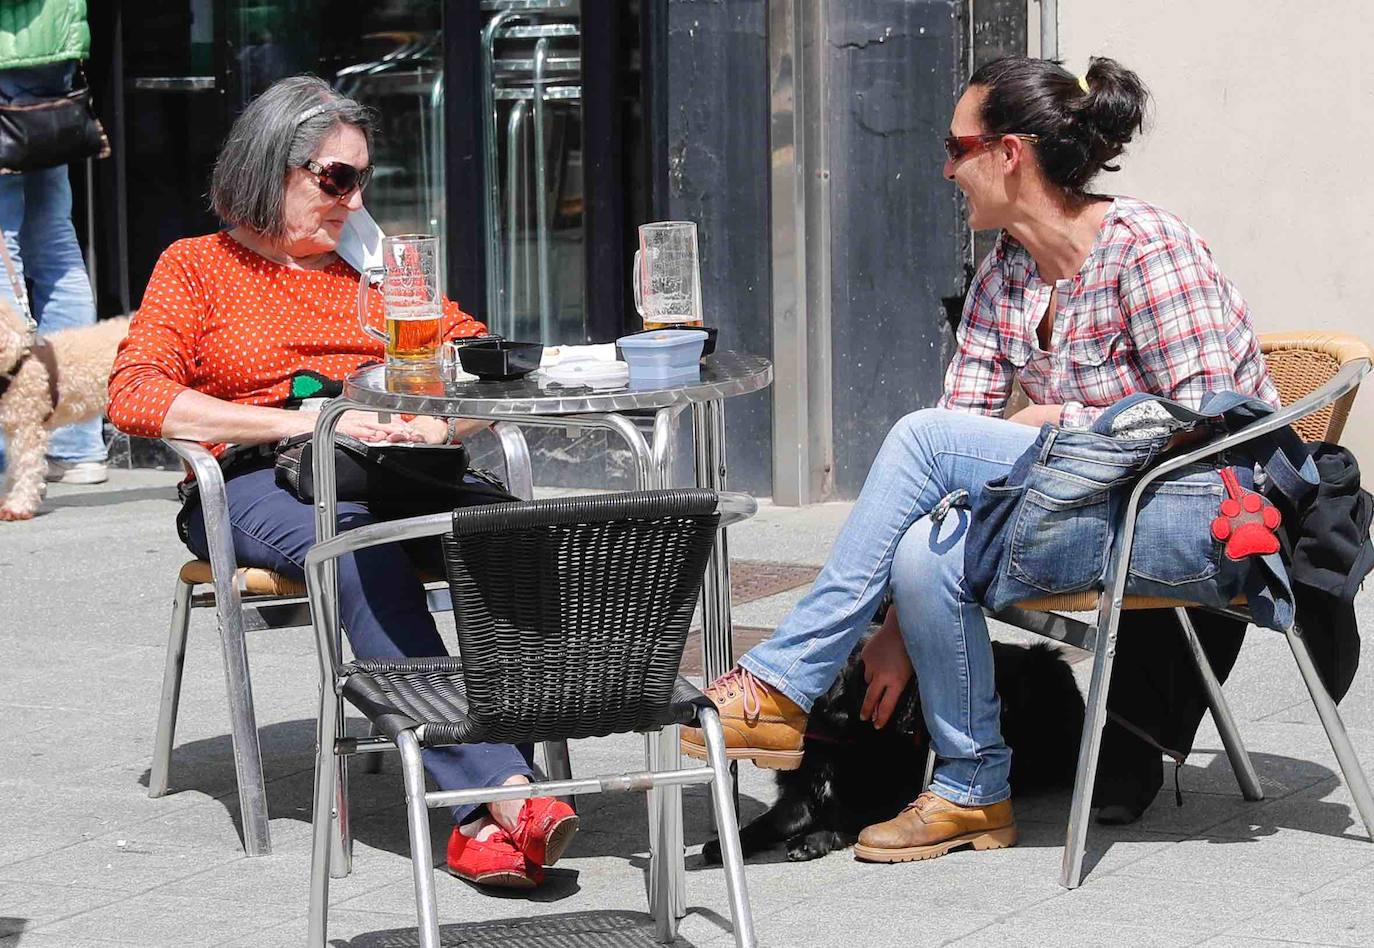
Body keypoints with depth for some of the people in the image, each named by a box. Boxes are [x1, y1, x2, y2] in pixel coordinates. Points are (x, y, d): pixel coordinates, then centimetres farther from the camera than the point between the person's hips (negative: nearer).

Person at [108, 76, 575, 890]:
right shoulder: (198, 267, 14)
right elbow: (134, 396, -3)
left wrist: (437, 423, -4)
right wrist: (301, 421, -13)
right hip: (255, 485, -3)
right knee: (363, 548, -39)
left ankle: (484, 819, -42)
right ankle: (496, 792, -48)